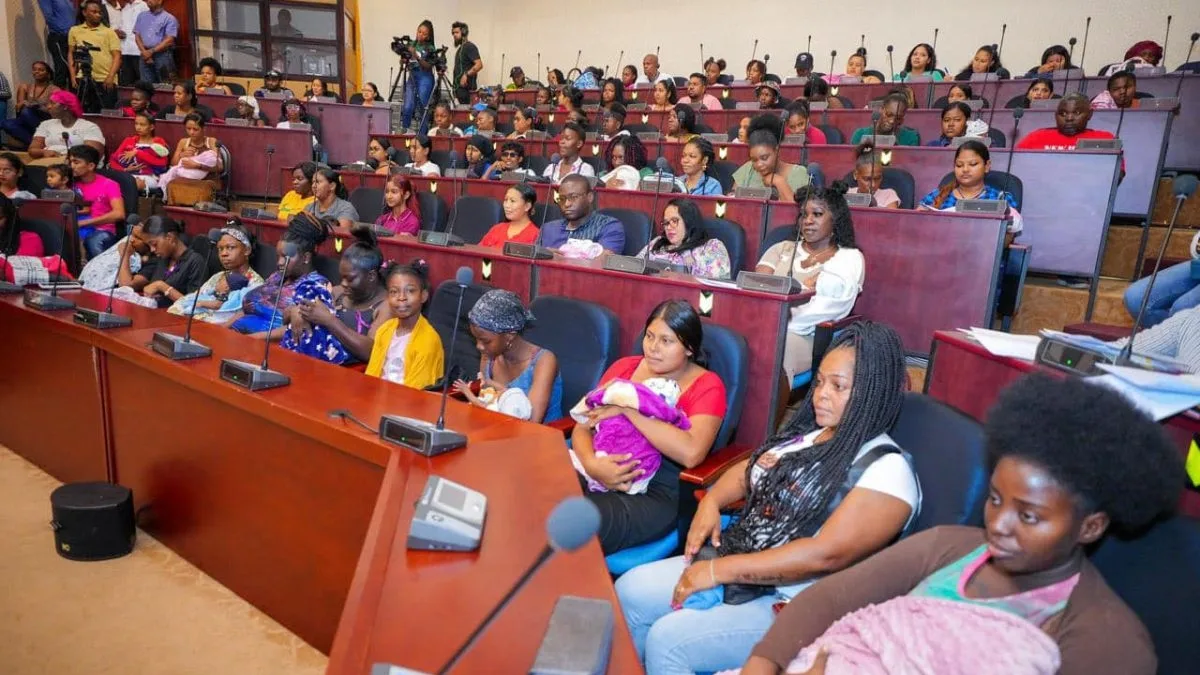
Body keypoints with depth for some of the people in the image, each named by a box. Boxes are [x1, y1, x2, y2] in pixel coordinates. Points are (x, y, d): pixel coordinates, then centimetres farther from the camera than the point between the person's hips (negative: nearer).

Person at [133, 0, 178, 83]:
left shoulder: (169, 18, 0)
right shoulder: (141, 16, 17)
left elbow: (169, 40, -9)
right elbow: (137, 36, 13)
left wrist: (151, 51, -12)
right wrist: (144, 52, -5)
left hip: (163, 55, -4)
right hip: (145, 56, 5)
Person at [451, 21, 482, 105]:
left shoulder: (469, 47, -7)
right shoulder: (460, 48, 21)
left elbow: (479, 65, -19)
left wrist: (466, 75, -27)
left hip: (466, 86, -9)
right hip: (460, 87, 9)